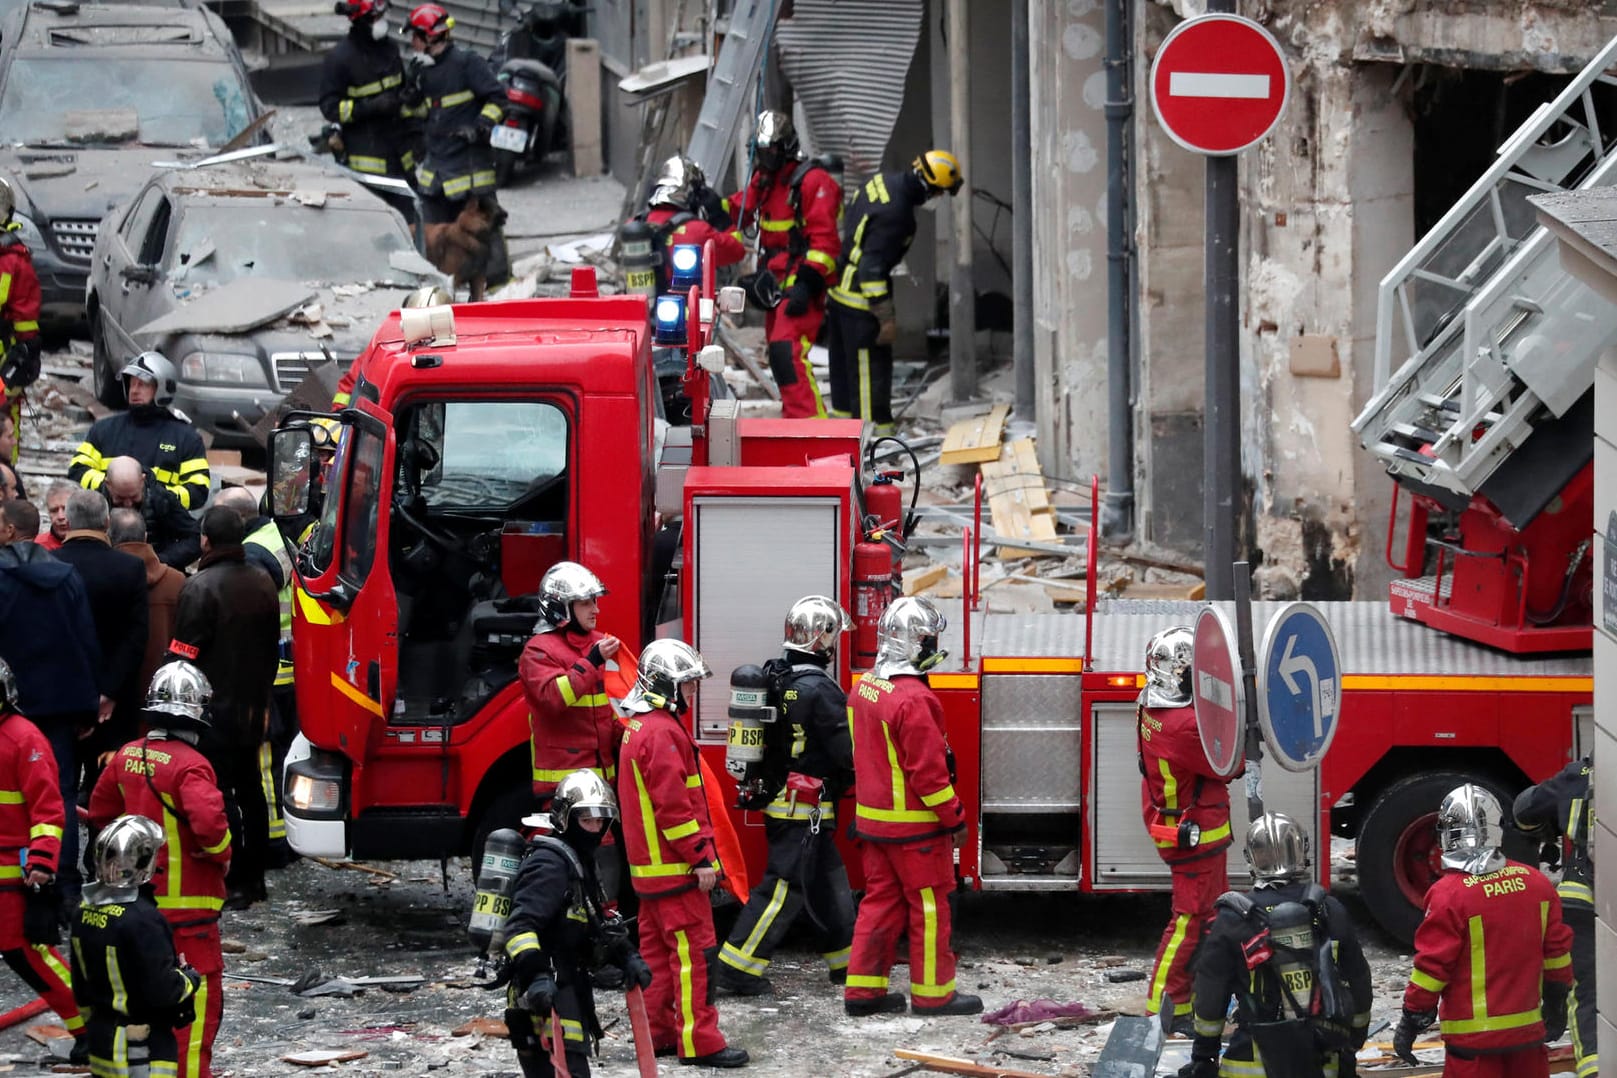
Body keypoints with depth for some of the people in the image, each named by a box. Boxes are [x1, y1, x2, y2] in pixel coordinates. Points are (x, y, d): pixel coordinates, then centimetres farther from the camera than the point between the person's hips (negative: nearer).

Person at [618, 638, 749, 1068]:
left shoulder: (640, 728, 16)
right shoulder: (662, 733, -18)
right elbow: (673, 805, -23)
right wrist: (700, 857, -20)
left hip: (650, 866, 11)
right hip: (674, 867, -11)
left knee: (658, 950, 14)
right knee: (693, 951, -9)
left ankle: (657, 1032, 19)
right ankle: (699, 1042, -10)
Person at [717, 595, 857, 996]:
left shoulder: (777, 678, 9)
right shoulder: (819, 688, -20)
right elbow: (846, 752, -17)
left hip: (777, 796, 10)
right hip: (805, 808, -10)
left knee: (827, 881, 18)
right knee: (783, 887, -6)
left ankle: (846, 959, 26)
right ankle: (738, 967, -7)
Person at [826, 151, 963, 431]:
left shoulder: (884, 181, 2)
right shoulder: (894, 214, -28)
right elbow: (872, 268, -27)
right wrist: (886, 318, -20)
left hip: (840, 290, 10)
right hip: (861, 302, -10)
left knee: (844, 366, 20)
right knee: (872, 368, -5)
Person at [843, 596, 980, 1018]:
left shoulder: (866, 686, 5)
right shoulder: (913, 700, -24)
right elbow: (928, 770, -23)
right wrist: (955, 818, -13)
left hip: (873, 819, 9)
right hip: (914, 825, -9)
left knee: (881, 900, 14)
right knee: (929, 905, 2)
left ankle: (863, 988, 16)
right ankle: (932, 993, 9)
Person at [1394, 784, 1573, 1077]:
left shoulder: (1449, 895, -15)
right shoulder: (1535, 883, 1)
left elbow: (1432, 965, -13)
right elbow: (1556, 950, 10)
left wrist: (1411, 1022, -2)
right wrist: (1556, 1004, 24)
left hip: (1474, 1035, -5)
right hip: (1527, 1028, 5)